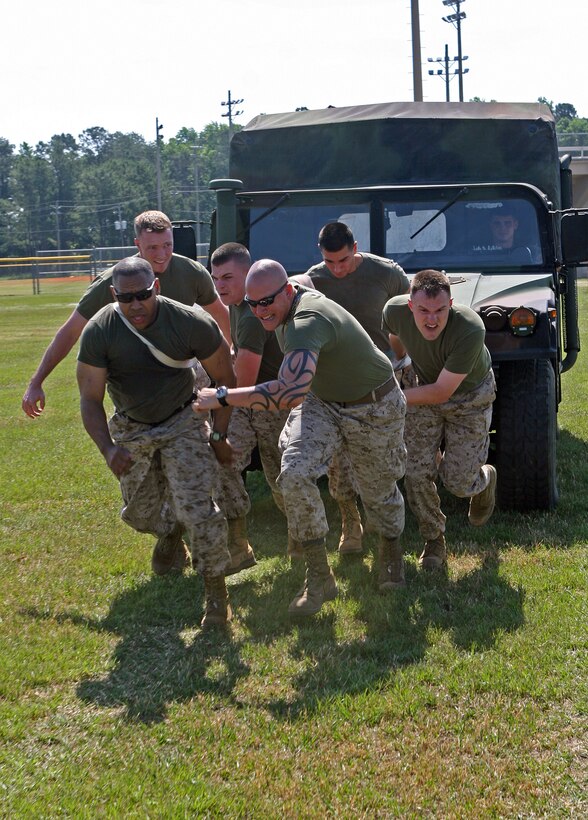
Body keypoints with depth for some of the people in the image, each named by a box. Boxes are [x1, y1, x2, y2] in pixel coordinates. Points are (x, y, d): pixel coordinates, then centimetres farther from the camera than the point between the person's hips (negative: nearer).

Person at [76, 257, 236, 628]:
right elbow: (90, 399, -18)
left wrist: (219, 434, -6)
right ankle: (168, 528, 51)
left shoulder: (191, 323, -24)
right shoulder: (99, 332, -22)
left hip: (183, 423, -2)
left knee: (198, 508, -18)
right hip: (130, 427, 3)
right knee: (140, 514, 13)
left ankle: (217, 594, -4)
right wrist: (108, 448, -33)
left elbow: (226, 378, -9)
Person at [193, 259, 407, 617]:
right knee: (295, 474, -18)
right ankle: (319, 578, -8)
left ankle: (391, 551, 48)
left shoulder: (307, 322, -39)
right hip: (322, 401, 7)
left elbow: (290, 393, -54)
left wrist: (222, 396, -48)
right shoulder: (287, 304, -11)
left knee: (379, 491, 13)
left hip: (374, 408, -7)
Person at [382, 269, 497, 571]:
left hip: (469, 396, -3)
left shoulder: (470, 329, -38)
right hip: (425, 389, 3)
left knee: (458, 482, -5)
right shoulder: (395, 311, -25)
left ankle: (485, 478, 32)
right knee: (417, 473, -5)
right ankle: (434, 541, 18)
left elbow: (441, 392, -30)